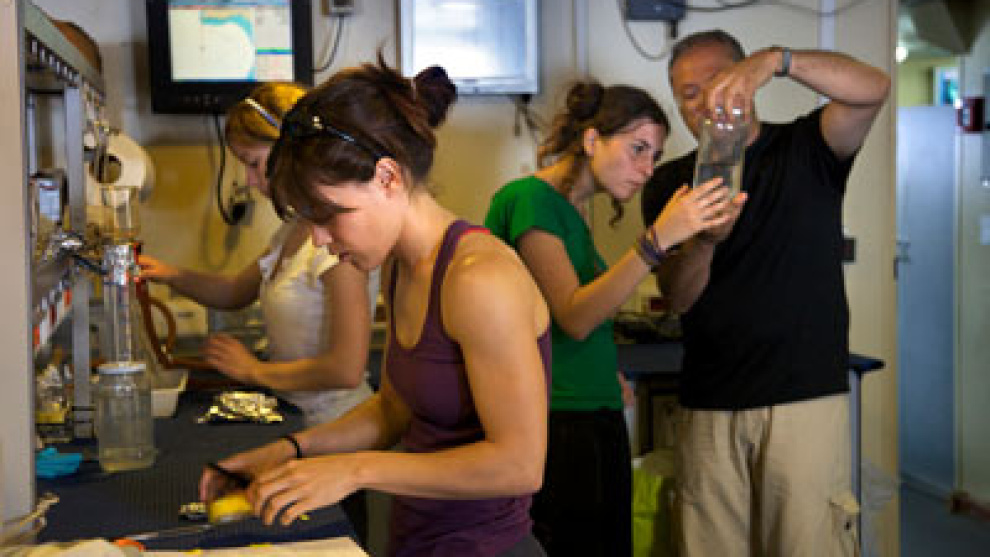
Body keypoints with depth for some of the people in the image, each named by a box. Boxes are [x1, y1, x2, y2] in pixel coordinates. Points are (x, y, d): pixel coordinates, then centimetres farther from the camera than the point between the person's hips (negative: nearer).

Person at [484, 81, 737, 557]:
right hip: (553, 426, -9)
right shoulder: (528, 197, -9)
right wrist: (659, 237, -25)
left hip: (599, 424, 9)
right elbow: (574, 317, -20)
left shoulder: (571, 212, 17)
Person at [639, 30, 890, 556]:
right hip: (708, 408, 2)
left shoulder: (804, 150, 6)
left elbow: (872, 87, -14)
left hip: (805, 396, -2)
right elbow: (678, 297, -1)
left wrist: (776, 59, -27)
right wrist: (703, 241, -22)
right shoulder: (669, 183, 10)